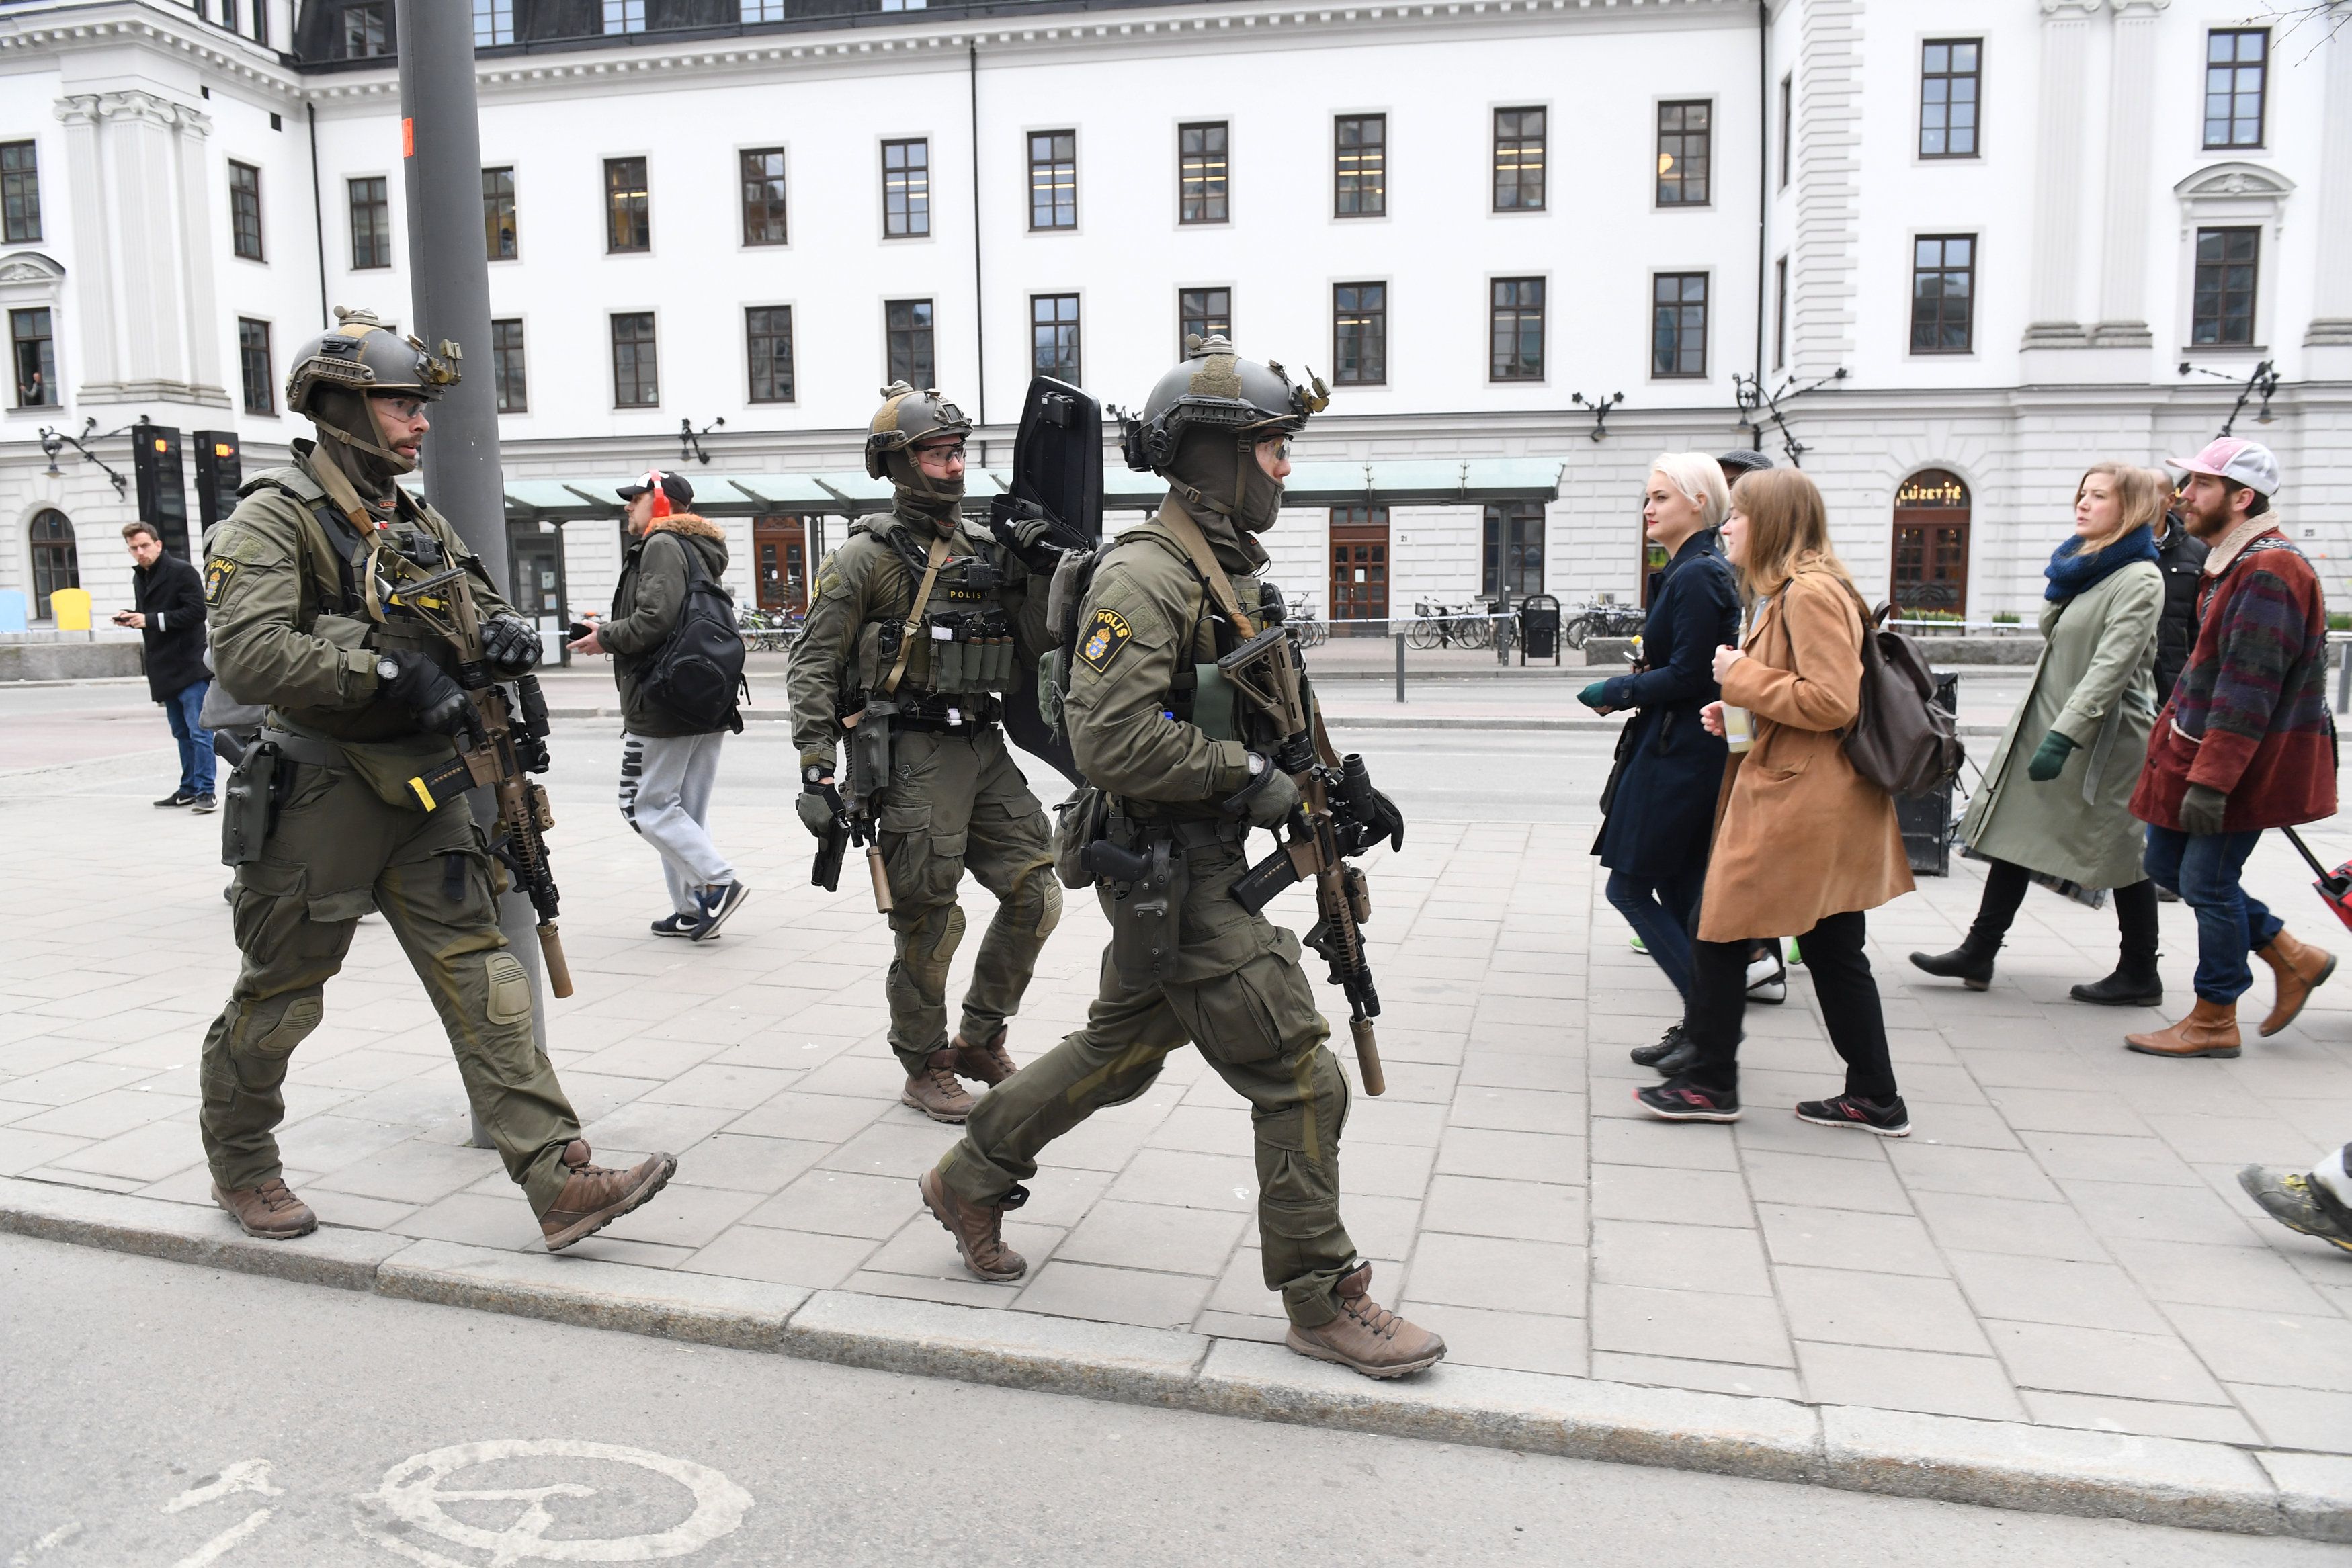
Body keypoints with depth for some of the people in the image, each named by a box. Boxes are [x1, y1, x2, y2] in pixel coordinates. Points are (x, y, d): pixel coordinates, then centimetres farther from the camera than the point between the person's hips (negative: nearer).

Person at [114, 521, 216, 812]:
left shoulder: (182, 571, -8)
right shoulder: (139, 577, 16)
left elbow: (197, 611, -17)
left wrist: (150, 620, -17)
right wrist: (131, 617, 4)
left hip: (189, 665, -8)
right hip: (165, 667, 8)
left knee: (198, 731, -9)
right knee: (182, 732, 13)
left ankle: (204, 791, -8)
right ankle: (189, 788, 19)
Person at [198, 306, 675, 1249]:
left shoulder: (421, 525, 14)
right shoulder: (276, 518, -9)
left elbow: (479, 609, 22)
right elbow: (248, 657, -22)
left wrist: (506, 635, -2)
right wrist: (387, 673, -25)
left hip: (424, 797, 6)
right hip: (321, 795, -6)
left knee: (484, 984, -2)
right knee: (279, 996, 10)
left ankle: (558, 1181, -4)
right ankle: (238, 1164, 34)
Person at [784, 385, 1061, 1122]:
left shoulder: (985, 553, 14)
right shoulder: (865, 556, -4)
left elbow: (1034, 648, 12)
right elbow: (811, 668, -6)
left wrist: (1040, 572, -1)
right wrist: (816, 771, -13)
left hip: (986, 749, 6)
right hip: (913, 756, -6)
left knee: (1035, 893, 4)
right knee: (927, 922, -1)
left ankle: (980, 1040, 23)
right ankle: (925, 1067, 19)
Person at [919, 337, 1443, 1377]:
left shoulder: (1233, 572, 14)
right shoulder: (1145, 573, -18)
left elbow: (1263, 715, 23)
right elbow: (1111, 738, -27)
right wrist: (1252, 777, -21)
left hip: (1206, 864, 10)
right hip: (1173, 874, -10)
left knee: (1120, 1050, 23)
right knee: (1298, 1078, -4)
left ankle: (969, 1180, 40)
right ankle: (1325, 1301, 12)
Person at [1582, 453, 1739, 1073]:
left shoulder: (1697, 576, -16)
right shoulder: (1692, 571, 15)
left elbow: (1686, 677, -20)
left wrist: (1615, 691, -9)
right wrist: (1629, 687, 7)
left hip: (1678, 756, -10)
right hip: (1681, 750, 10)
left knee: (1630, 887, -3)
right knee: (1676, 894, 14)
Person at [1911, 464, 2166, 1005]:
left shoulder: (2139, 579, -15)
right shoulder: (2079, 566, 12)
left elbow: (2112, 667, -24)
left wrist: (2063, 736, -30)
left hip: (2102, 737, -9)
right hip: (2044, 723, 9)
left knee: (2121, 854, 3)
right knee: (2014, 836, 7)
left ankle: (2140, 977, 17)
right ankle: (1978, 954, 12)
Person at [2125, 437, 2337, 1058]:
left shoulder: (2269, 572, -20)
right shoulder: (2236, 563, 14)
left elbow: (2248, 692, -25)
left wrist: (2210, 780, -27)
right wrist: (2188, 764, 24)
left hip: (2246, 762, -10)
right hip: (2202, 747, 10)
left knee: (2207, 881, -2)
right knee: (2167, 863, 14)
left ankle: (2214, 1022, 13)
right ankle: (2292, 958, 26)